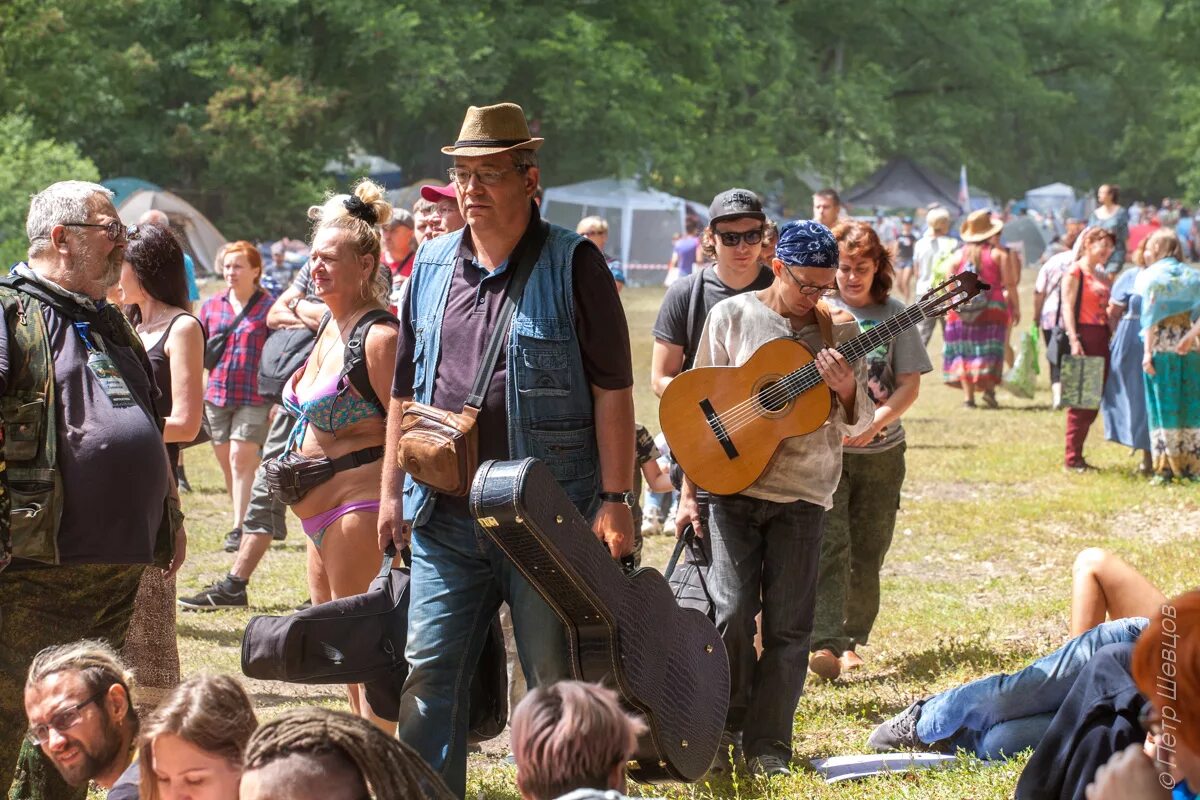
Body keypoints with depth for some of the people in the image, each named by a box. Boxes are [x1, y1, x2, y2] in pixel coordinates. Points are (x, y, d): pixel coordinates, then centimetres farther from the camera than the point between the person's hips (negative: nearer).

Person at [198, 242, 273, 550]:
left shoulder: (268, 307, -2)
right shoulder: (211, 306, 11)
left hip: (253, 398, -5)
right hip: (216, 395, 5)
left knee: (241, 459, -12)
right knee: (227, 463, 7)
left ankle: (240, 527, -9)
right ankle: (245, 519, 18)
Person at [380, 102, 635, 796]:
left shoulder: (573, 264, -4)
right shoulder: (433, 266, 12)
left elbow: (613, 387, -7)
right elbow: (405, 389, 19)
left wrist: (615, 498, -12)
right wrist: (392, 488, 13)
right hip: (445, 515, 5)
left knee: (558, 678, 3)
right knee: (428, 671, 4)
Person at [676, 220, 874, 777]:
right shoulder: (732, 316, 1)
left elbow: (857, 425, 8)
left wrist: (847, 390, -15)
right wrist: (689, 493, 0)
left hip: (802, 494, 2)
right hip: (732, 483, -2)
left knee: (788, 626, 1)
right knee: (732, 611, -10)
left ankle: (767, 746, 11)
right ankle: (723, 732, 9)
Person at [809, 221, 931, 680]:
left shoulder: (894, 315, 6)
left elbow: (910, 384, 1)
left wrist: (873, 424, -12)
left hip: (880, 449, 3)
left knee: (867, 551, 7)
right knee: (829, 545, -14)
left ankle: (851, 640, 19)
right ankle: (824, 643, -21)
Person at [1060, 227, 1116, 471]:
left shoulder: (1102, 276, 18)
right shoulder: (1075, 272, -6)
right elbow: (1067, 307, -13)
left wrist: (1111, 337, 15)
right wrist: (1074, 340, -21)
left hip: (1101, 338, 8)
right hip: (1083, 335, -8)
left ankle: (1077, 455, 14)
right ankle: (1071, 459, -4)